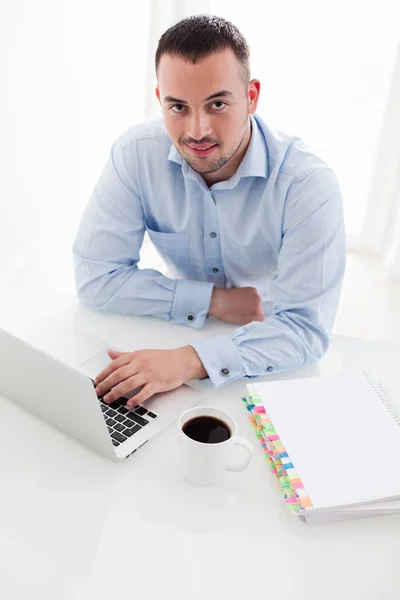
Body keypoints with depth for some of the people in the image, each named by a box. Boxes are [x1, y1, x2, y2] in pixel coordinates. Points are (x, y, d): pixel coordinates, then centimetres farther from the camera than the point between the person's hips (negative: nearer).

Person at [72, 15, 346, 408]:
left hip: (266, 351, 0)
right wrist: (214, 300, -21)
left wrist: (190, 360, -42)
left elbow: (306, 326, -28)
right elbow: (94, 277, -16)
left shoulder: (308, 183, -24)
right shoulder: (135, 155, -17)